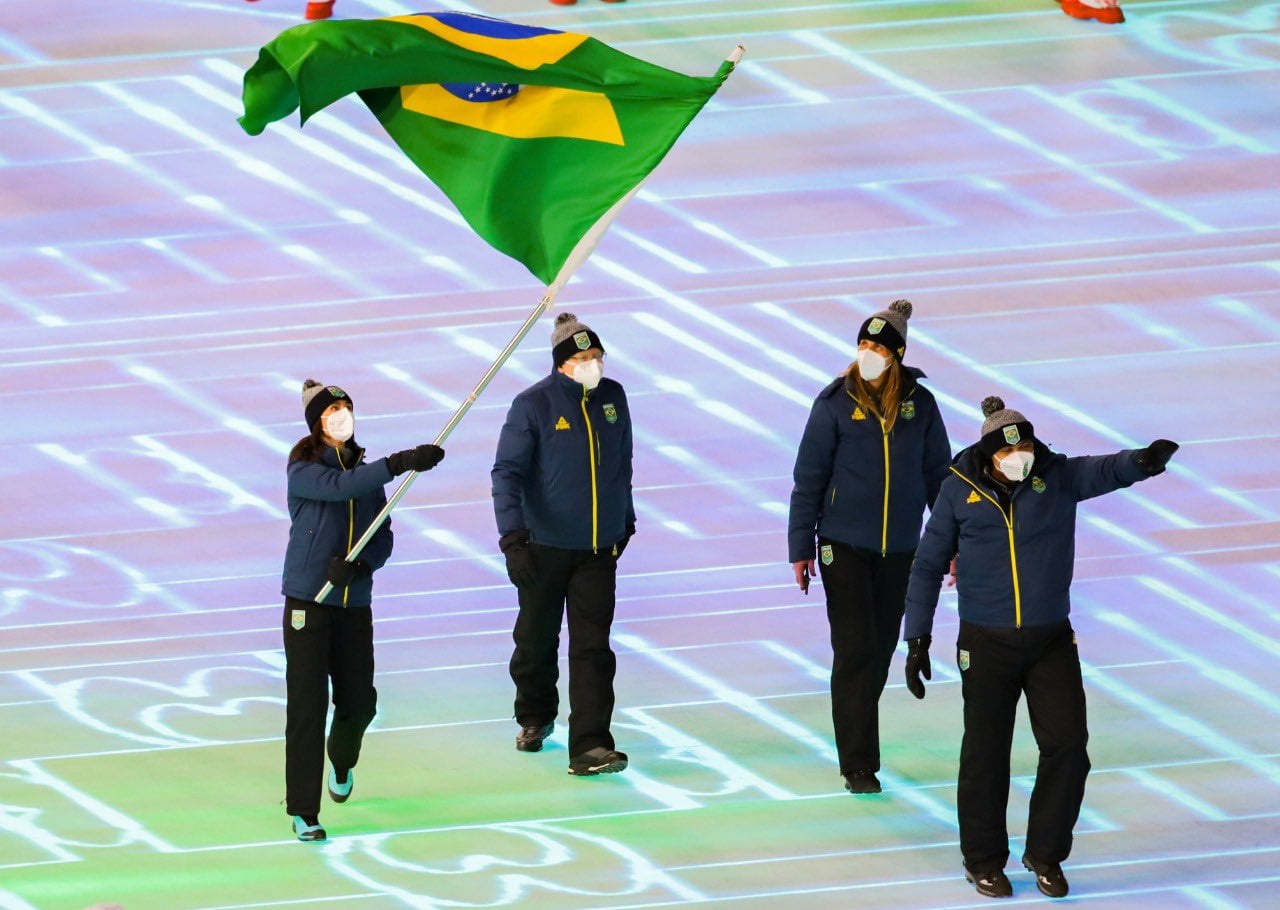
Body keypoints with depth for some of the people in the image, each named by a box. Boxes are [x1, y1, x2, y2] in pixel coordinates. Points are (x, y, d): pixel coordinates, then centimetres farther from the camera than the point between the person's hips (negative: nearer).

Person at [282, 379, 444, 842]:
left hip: (354, 603, 5)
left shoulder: (365, 470, 10)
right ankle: (303, 812, -4)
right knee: (307, 704, -9)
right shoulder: (304, 470, -7)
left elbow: (383, 537, 8)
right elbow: (338, 487, -28)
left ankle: (341, 762, 44)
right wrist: (400, 463, -37)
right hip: (307, 600, -5)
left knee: (359, 700, 9)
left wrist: (360, 565, -14)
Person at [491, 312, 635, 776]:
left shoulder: (612, 398, 4)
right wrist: (513, 535, -25)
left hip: (599, 549, 2)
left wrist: (625, 520, 24)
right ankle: (535, 718, 39)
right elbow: (507, 472, -14)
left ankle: (590, 746, -10)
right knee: (536, 640, 13)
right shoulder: (534, 404, -10)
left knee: (593, 648, -7)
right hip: (545, 546, -2)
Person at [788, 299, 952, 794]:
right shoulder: (835, 404, -7)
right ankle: (858, 763, -6)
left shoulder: (919, 404, 0)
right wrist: (800, 548, -5)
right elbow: (809, 478, -3)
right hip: (844, 545, -3)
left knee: (882, 649, 11)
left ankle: (858, 737, 29)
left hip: (899, 549, 3)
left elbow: (938, 474, 8)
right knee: (855, 651, -8)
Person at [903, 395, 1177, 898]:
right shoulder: (959, 490, -5)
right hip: (986, 644, -1)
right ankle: (984, 860, 23)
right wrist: (917, 639, -2)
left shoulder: (1058, 477, -4)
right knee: (986, 756, 6)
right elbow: (928, 565, 1)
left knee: (1067, 745, -2)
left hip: (1052, 640, 1)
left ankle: (1045, 854, 15)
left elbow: (1105, 471, -23)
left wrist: (1143, 461, -47)